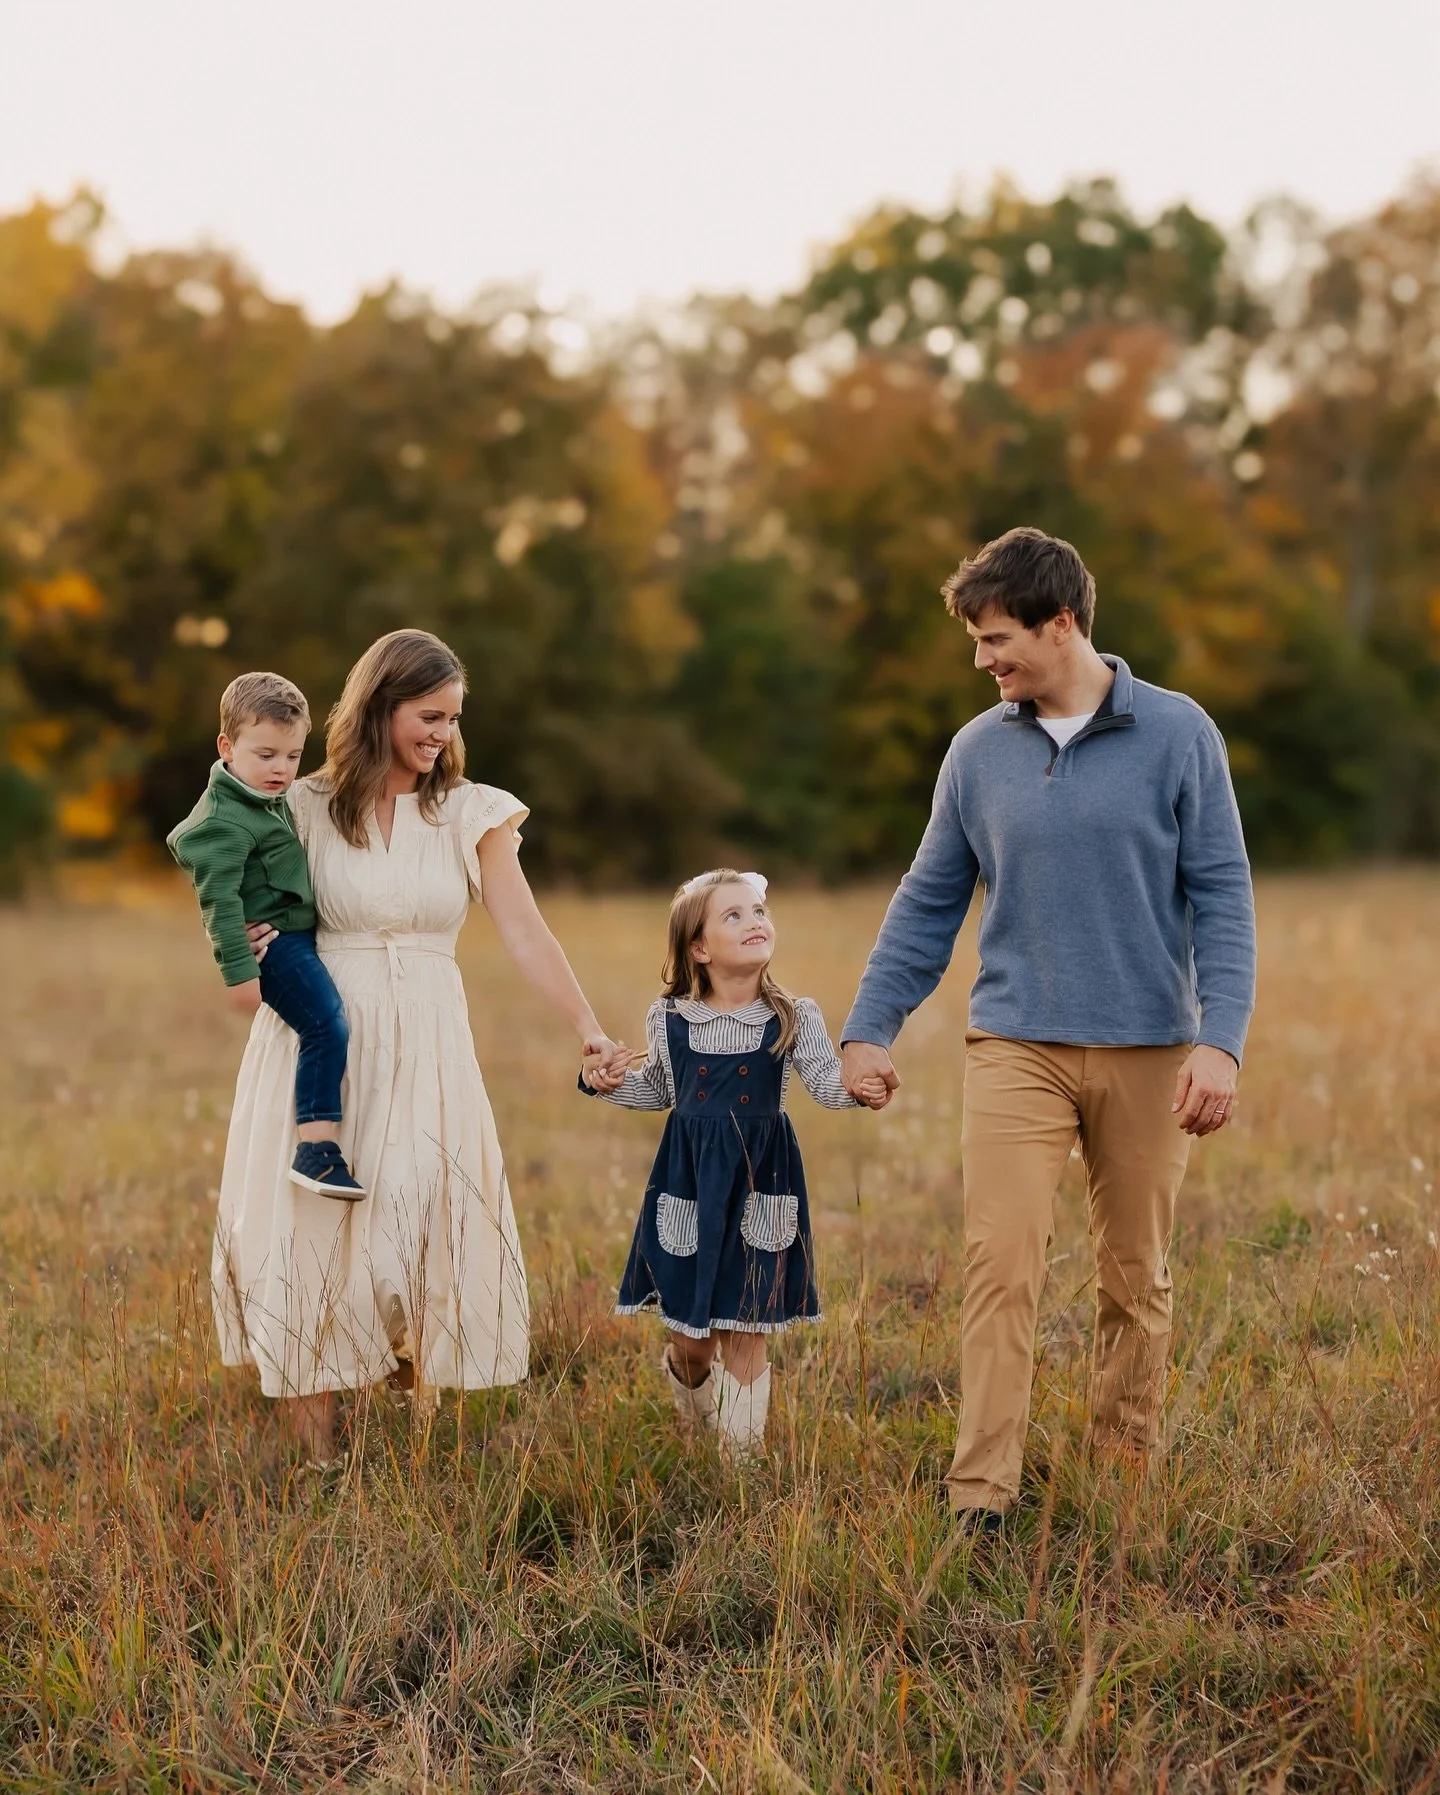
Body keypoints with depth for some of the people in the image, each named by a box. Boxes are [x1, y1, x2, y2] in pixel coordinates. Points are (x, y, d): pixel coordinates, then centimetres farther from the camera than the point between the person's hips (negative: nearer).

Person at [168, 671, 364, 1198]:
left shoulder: (271, 798, 11)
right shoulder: (224, 822, -20)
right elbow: (219, 900, -23)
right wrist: (238, 970, -26)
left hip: (300, 932, 11)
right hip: (273, 939, -11)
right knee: (327, 1028, -21)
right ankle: (316, 1151, -24)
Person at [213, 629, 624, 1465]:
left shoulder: (472, 815, 2)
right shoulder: (305, 808, 0)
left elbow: (526, 934, -4)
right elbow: (256, 913, 10)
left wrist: (591, 1031, -15)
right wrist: (247, 945, -15)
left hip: (424, 1049, 1)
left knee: (427, 1226, -7)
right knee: (312, 1225, -1)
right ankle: (319, 1451, 8)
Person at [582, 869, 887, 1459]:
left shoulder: (794, 1018, -4)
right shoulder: (669, 1019, 1)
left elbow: (825, 1080, -11)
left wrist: (856, 1088, -31)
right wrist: (608, 1082, 1)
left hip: (759, 1182, -1)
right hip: (688, 1181, 1)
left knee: (745, 1333, 1)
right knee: (688, 1337, 9)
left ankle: (741, 1450, 16)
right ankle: (693, 1419, 43)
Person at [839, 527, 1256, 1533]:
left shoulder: (1177, 735, -2)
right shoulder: (979, 751, 5)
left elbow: (1222, 896, -3)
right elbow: (929, 903, 12)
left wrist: (1222, 1039, -12)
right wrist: (870, 1029, 8)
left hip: (1147, 1051, -1)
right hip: (1016, 1046, 1)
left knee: (1137, 1279, 8)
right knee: (1002, 1268, -9)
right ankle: (982, 1498, -7)